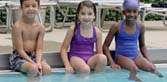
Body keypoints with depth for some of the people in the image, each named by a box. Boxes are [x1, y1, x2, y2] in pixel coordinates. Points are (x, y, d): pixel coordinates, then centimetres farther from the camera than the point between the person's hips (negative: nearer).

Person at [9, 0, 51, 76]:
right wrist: (33, 63, -23)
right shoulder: (18, 26, -14)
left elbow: (39, 49, -3)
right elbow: (20, 50, -15)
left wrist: (38, 62, -22)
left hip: (34, 56, 4)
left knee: (47, 69, -25)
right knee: (33, 68, -34)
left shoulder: (40, 27, 0)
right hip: (19, 57, -4)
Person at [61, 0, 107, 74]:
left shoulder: (97, 32, 2)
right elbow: (64, 49, -1)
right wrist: (68, 65, -13)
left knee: (103, 57, -30)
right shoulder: (73, 29, -5)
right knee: (85, 69, -37)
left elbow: (99, 53, 9)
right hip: (76, 57, -3)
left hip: (90, 59, 3)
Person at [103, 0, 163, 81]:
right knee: (134, 70, -34)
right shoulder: (117, 26, -8)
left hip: (136, 56, 4)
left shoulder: (140, 27, 2)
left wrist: (149, 60, 6)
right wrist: (112, 63, -14)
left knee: (152, 68, -23)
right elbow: (105, 46, -3)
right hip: (121, 56, -4)